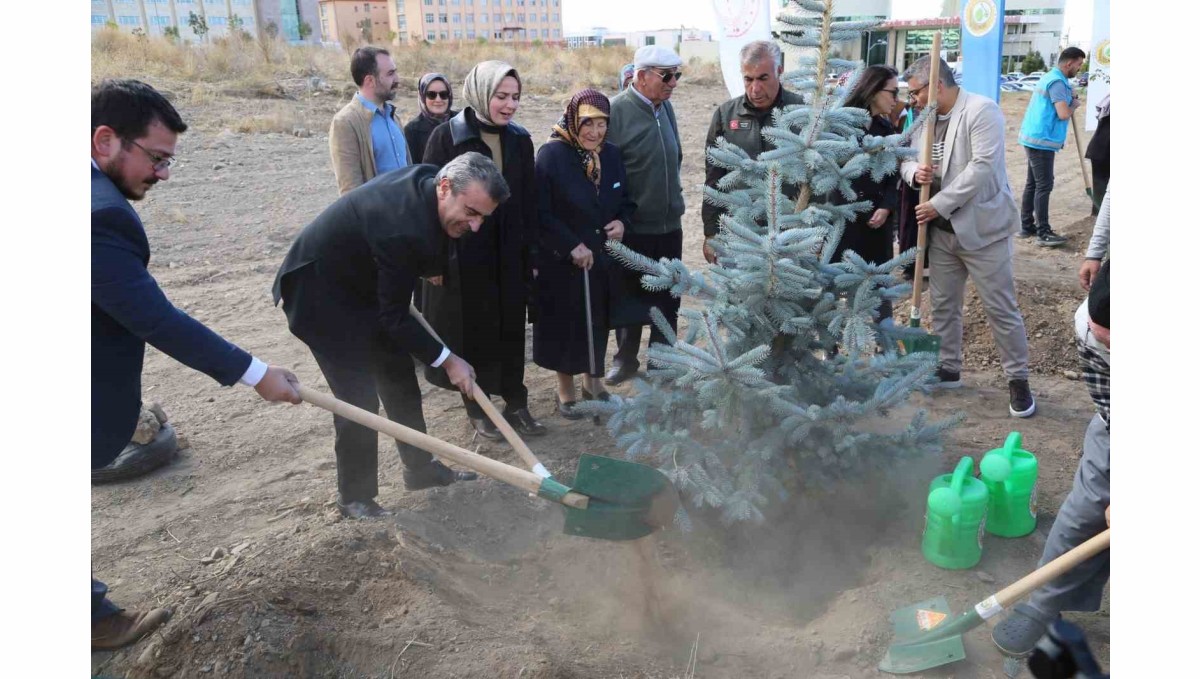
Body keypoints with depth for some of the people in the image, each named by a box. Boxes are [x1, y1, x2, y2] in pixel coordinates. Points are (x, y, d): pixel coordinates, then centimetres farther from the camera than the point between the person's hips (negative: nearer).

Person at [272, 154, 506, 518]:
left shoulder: (426, 180, -12)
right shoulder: (403, 229, -37)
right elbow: (394, 318, -26)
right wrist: (447, 360, -19)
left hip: (359, 281, 9)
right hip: (320, 293, -9)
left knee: (399, 379, 13)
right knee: (359, 396, -6)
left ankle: (421, 469, 29)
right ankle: (355, 497, 13)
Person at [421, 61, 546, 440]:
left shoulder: (520, 140, 3)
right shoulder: (447, 136, -9)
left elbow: (529, 201, 7)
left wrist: (531, 254, 5)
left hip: (508, 254, 4)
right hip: (463, 254, -4)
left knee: (510, 329, 10)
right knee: (472, 330, 8)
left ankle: (515, 403, 24)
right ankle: (477, 407, 24)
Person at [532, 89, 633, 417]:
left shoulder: (611, 155, 3)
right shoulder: (551, 155, -15)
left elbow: (625, 200, 14)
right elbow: (540, 212, -16)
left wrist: (622, 222, -7)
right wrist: (571, 246, -20)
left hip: (603, 257, 5)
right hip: (561, 261, -5)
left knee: (597, 322, 14)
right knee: (565, 324, 6)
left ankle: (594, 383, 32)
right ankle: (566, 390, 23)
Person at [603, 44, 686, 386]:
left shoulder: (665, 107, 5)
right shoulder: (616, 111, -16)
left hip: (669, 224, 5)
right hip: (631, 227, -5)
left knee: (667, 297, 13)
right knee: (629, 295, 11)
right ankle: (626, 358, 29)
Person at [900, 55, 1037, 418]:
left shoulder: (982, 110, -14)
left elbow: (982, 167, -23)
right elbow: (906, 160, 14)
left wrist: (938, 204, -22)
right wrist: (914, 172, -11)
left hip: (981, 227, -7)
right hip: (942, 229, 7)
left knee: (1000, 308, 1)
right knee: (943, 304, 15)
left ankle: (1019, 379, 14)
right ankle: (948, 369, 30)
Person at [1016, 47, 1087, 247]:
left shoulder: (1051, 77, 17)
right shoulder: (1057, 82, -15)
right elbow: (1063, 114, -22)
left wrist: (1069, 99, 8)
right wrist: (1074, 105, -4)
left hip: (1035, 139, 10)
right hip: (1042, 140, -10)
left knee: (1032, 184, 12)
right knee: (1044, 186, -8)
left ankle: (1027, 226, 18)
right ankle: (1043, 233, -7)